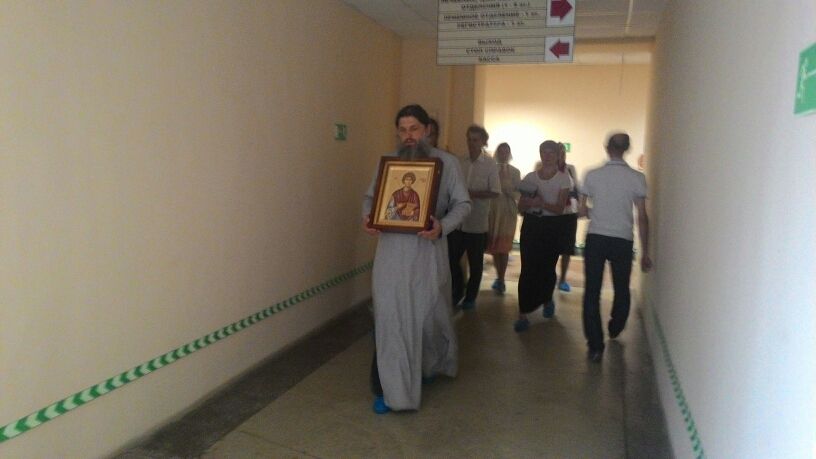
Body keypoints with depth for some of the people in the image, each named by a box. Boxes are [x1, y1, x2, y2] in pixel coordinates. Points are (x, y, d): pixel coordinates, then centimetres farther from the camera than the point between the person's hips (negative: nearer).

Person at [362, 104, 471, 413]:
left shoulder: (446, 162, 0)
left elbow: (462, 204, -1)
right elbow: (370, 196, 13)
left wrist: (442, 226, -20)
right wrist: (367, 217, -10)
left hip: (427, 251, -1)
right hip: (391, 251, 2)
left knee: (428, 314, 13)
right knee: (389, 318, 1)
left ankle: (429, 364, 43)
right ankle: (389, 390, 13)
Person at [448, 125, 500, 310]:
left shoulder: (490, 164, -4)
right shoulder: (459, 162, 5)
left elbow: (495, 192, -10)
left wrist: (472, 194, -19)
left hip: (477, 222, -2)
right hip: (457, 220, 3)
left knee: (475, 263, 10)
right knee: (452, 258, 6)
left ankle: (470, 297, 27)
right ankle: (458, 291, 29)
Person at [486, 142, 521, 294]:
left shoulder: (515, 172, 3)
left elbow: (518, 194, 0)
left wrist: (507, 189, -16)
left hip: (508, 212, -2)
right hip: (492, 210, 2)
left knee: (503, 247, -4)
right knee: (494, 246, 5)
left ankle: (500, 280, 3)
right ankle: (499, 278, 20)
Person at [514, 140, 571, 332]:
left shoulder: (563, 178, 0)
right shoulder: (530, 177, 6)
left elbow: (560, 208, -9)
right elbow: (521, 207, 5)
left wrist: (542, 203, -27)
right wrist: (530, 202, -17)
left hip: (552, 226, -1)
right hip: (531, 225, 1)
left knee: (547, 267, 6)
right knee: (528, 269, -6)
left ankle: (547, 300, 38)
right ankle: (523, 315, -4)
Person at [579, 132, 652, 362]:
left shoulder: (592, 175, -2)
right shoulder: (637, 178, -3)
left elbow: (582, 211, 1)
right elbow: (642, 217, -4)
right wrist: (645, 252, 3)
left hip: (595, 239, 0)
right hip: (623, 241, 1)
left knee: (592, 292, 4)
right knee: (622, 290, 21)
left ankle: (595, 346, 1)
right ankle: (614, 330, 43)